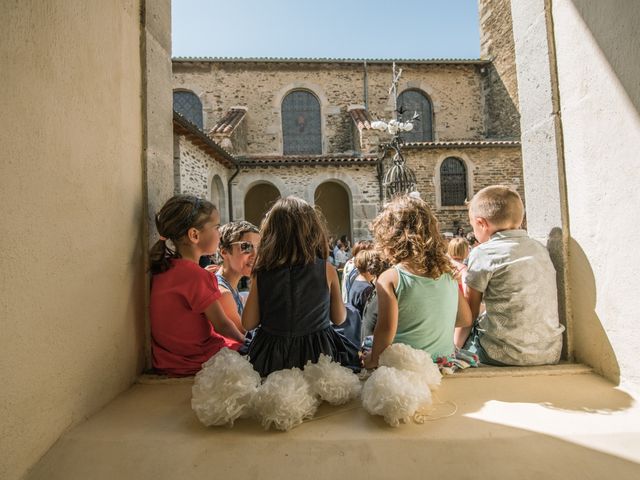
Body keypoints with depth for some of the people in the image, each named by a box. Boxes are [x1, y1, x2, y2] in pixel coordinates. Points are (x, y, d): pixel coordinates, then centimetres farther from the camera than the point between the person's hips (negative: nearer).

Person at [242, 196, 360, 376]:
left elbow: (248, 324, -4)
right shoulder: (327, 270, -13)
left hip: (271, 357, 2)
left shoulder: (262, 273, -12)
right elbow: (339, 318, -1)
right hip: (317, 352, -1)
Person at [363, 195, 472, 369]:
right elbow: (466, 319, 8)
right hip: (445, 361, 6)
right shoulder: (447, 272, -1)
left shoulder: (389, 279, -17)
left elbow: (386, 329, -23)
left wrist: (373, 359, -7)